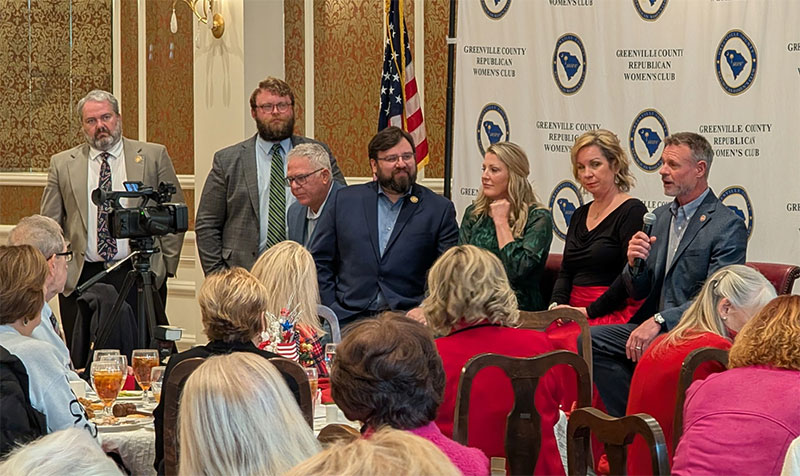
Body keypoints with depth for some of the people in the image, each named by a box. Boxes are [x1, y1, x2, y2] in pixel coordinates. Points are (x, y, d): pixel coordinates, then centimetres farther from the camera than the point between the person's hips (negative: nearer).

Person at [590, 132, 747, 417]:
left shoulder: (728, 225, -7)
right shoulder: (660, 216, 16)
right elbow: (638, 292, 18)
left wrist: (659, 321, -25)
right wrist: (634, 262, -5)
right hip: (653, 328, 8)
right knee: (591, 339, -14)